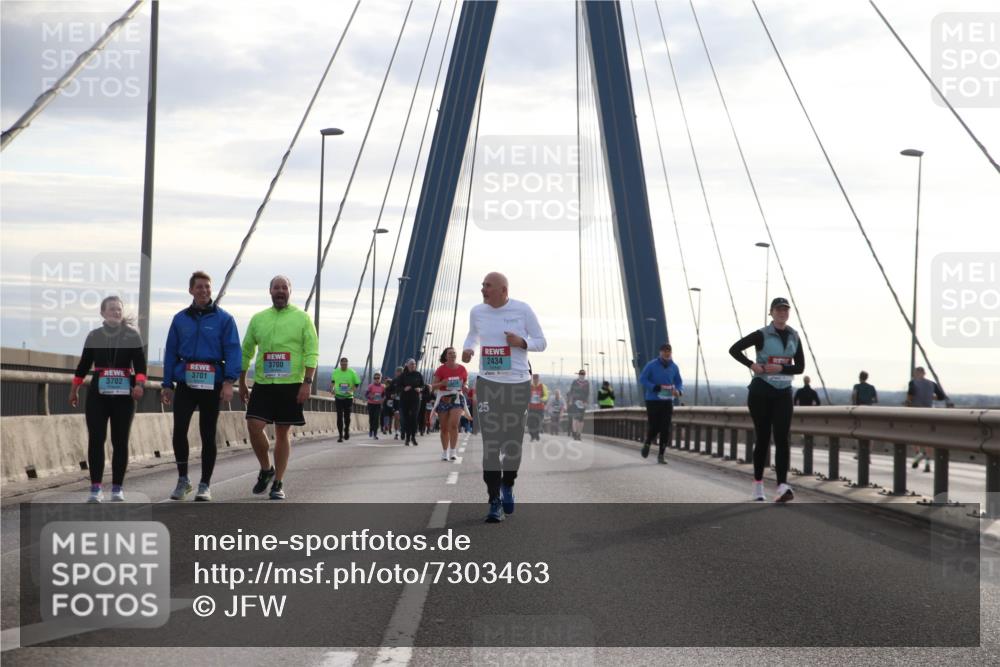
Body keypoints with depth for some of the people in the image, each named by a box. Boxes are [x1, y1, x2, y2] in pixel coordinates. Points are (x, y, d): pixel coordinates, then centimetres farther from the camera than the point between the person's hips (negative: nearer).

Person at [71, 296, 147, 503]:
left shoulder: (132, 335, 2)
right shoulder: (94, 336, 7)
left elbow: (140, 364, -5)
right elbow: (83, 365, 14)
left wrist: (139, 384, -21)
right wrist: (74, 389, 15)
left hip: (124, 394, -1)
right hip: (97, 393, 1)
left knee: (120, 441, 1)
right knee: (96, 439, -6)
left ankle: (117, 488, 6)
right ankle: (96, 488, -5)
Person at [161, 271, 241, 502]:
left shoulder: (224, 319, 2)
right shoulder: (180, 319, 10)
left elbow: (233, 351, -4)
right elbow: (171, 352, 13)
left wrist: (229, 382, -15)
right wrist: (167, 385, 7)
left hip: (212, 384, -1)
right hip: (185, 383, 2)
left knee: (208, 435, 5)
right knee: (179, 430, -10)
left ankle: (205, 485, 14)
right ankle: (182, 479, 6)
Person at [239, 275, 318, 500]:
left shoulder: (302, 318, 2)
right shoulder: (258, 319, 11)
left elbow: (312, 353, -3)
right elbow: (246, 352, 17)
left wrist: (307, 383, -13)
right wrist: (242, 382, 15)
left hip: (291, 385, -2)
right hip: (262, 384, 2)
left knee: (283, 433, 2)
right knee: (254, 425, -11)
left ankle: (278, 483, 9)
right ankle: (266, 469, 12)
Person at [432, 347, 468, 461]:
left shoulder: (462, 369, 2)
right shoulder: (441, 369, -3)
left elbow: (466, 381, 16)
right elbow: (433, 385, -2)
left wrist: (465, 386, -7)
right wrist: (442, 383, -21)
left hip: (456, 398, 0)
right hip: (443, 399, 0)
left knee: (454, 424, -18)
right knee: (444, 428, 6)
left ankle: (453, 452, -15)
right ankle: (444, 453, 16)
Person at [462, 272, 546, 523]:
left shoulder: (522, 310, -6)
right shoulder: (477, 311, 2)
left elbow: (541, 342, 1)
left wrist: (521, 342, -19)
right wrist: (468, 348, 0)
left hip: (518, 384, -1)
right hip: (487, 383, 1)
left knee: (513, 443, 7)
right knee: (490, 443, -7)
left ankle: (507, 485, 35)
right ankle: (494, 503, -3)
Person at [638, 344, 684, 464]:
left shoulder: (674, 367, 5)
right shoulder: (651, 365, -6)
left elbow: (679, 382, 13)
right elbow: (642, 379, -6)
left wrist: (678, 391, -11)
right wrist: (655, 387, -20)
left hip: (667, 401, 3)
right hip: (653, 400, -3)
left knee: (665, 429, -4)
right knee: (654, 427, -5)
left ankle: (661, 455, 3)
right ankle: (647, 443, 28)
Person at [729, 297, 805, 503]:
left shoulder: (793, 336, 7)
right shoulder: (762, 335, -5)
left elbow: (800, 367, 6)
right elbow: (734, 349, -1)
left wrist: (781, 368, -12)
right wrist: (751, 364, -15)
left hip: (783, 393, 3)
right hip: (761, 391, -3)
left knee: (782, 438, -10)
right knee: (762, 438, 3)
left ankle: (783, 486, -21)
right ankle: (758, 485, 16)